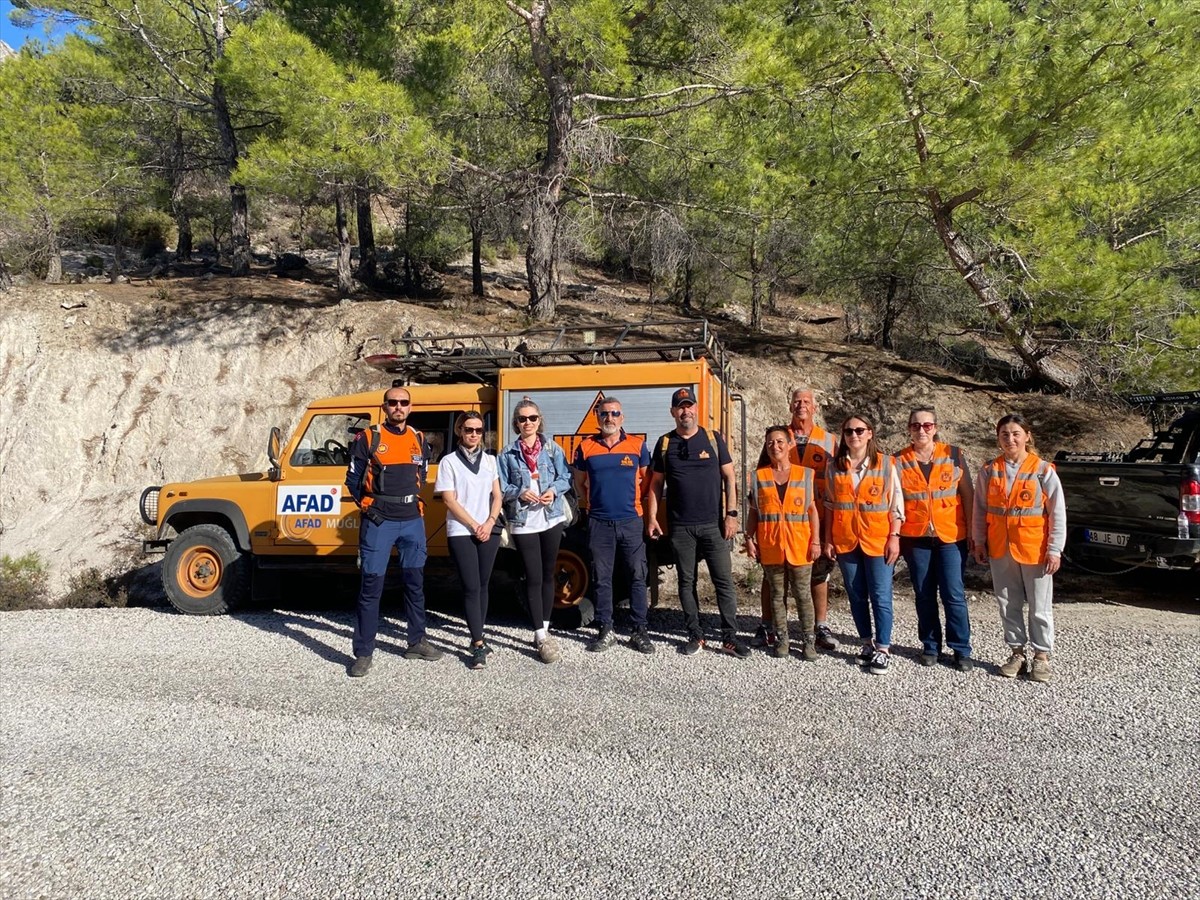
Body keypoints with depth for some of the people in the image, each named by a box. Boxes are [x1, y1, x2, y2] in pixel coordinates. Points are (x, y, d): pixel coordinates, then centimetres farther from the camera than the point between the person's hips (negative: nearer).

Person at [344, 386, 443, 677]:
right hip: (379, 521, -4)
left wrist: (415, 502, 9)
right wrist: (367, 507, -4)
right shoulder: (368, 438, -3)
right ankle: (363, 653, 5)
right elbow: (353, 478, 1)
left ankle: (417, 642, 25)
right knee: (371, 586, -2)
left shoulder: (418, 440, 9)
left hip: (413, 521, 5)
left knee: (415, 584, 12)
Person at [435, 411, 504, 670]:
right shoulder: (449, 461, -1)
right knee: (471, 587, -7)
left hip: (489, 530, 4)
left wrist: (489, 523, -6)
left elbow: (497, 496, 9)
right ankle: (478, 645, -4)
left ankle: (478, 637, 19)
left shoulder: (490, 460, 11)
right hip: (461, 533, -4)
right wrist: (474, 526, -10)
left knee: (483, 585, 8)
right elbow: (450, 500, -6)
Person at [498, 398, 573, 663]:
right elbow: (501, 488, 2)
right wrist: (519, 493, -16)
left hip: (552, 518, 2)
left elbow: (565, 477, 5)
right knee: (534, 578, -3)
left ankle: (543, 629, 25)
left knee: (548, 574, 11)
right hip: (523, 522, -2)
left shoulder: (553, 448, 4)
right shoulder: (507, 454, 2)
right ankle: (541, 637, 2)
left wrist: (554, 490, -13)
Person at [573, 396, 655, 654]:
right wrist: (591, 504, 7)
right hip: (599, 523, 1)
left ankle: (640, 631, 13)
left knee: (637, 576, 3)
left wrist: (634, 501, 4)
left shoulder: (637, 445, 3)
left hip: (631, 521, 0)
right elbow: (579, 483, 15)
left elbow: (646, 478, 11)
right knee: (602, 578, 5)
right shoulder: (586, 447, 4)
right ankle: (605, 631, 15)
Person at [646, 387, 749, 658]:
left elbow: (729, 478, 3)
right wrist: (652, 517, 1)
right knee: (686, 582, 8)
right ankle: (695, 635, 19)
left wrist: (731, 514, -5)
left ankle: (730, 637, 7)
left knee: (724, 581, 0)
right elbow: (656, 484, 10)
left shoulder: (713, 439, 3)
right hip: (679, 527, 1)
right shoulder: (665, 443, 6)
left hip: (713, 524, -1)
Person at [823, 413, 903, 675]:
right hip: (845, 542, 3)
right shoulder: (835, 466, 6)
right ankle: (868, 644, 24)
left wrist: (894, 537, -8)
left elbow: (896, 503, -2)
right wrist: (828, 539, 5)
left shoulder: (886, 464, -2)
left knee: (880, 596, -2)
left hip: (878, 540, -3)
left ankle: (883, 649, 8)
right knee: (856, 596, 10)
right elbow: (829, 505, 9)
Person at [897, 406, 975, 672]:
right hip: (916, 538, 1)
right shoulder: (899, 461, 1)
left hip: (951, 536, -1)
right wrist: (895, 536, -1)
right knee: (924, 595, 10)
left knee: (954, 595, 0)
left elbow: (967, 495, 2)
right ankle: (930, 646, 24)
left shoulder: (954, 455, 0)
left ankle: (961, 649, 14)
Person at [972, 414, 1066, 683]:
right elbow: (980, 510, 8)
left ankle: (1042, 656, 20)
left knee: (1039, 607, 6)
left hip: (1035, 549, -3)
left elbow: (1058, 513, -5)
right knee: (1008, 604, 11)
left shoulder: (1043, 470, -7)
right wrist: (979, 542, 4)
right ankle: (1017, 652, 23)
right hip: (1000, 549, 3)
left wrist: (1054, 549, -8)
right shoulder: (989, 471, 2)